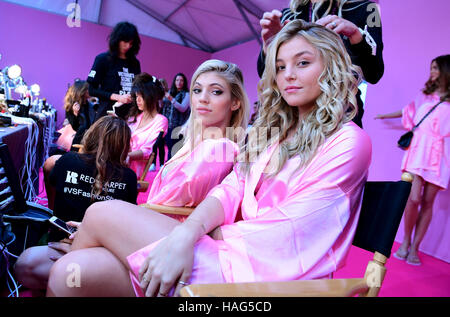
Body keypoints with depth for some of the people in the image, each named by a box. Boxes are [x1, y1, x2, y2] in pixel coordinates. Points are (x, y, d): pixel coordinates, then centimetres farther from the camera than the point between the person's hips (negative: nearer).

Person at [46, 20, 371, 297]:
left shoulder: (348, 141, -3)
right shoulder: (274, 133, 18)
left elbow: (290, 227, -13)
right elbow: (229, 191, 5)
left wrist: (214, 235, -9)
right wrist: (185, 234, -13)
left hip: (263, 273, -6)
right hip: (236, 250, 6)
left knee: (104, 214, -11)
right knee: (69, 272, -11)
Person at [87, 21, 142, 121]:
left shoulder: (135, 63, 14)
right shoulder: (103, 59, 4)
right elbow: (91, 89, -1)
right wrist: (117, 97, -10)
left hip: (130, 115, 3)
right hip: (107, 114, -3)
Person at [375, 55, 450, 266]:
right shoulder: (425, 95, 16)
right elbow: (408, 111, 32)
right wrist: (386, 115, 43)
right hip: (419, 149, 1)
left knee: (427, 202, -1)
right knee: (414, 198, -12)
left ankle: (414, 248, 8)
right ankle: (405, 242, 8)